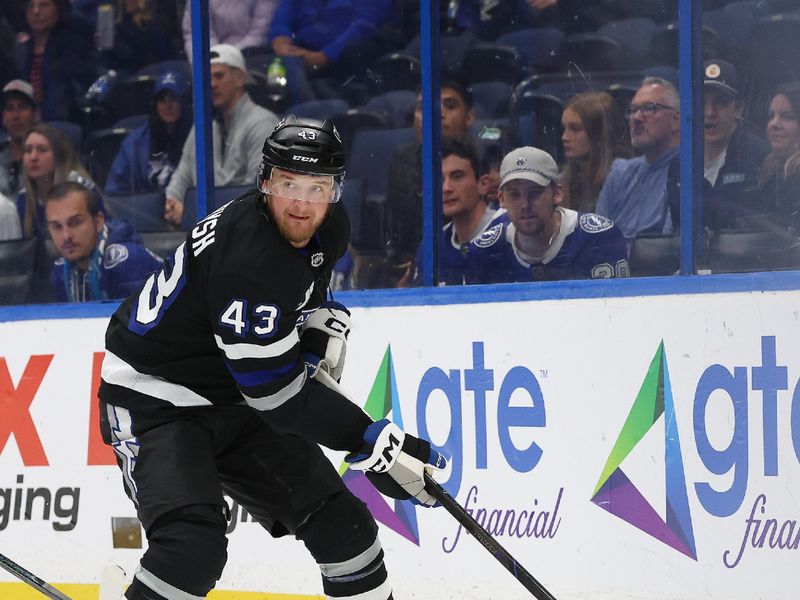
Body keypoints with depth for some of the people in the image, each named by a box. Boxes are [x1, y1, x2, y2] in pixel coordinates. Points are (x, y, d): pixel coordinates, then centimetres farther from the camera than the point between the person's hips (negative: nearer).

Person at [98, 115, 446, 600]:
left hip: (234, 399, 9)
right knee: (193, 546, -28)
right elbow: (279, 393, -30)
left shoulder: (330, 230, -5)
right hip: (155, 397, -9)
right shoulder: (248, 258, -32)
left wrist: (323, 330, 2)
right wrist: (375, 443, -28)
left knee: (340, 521, 7)